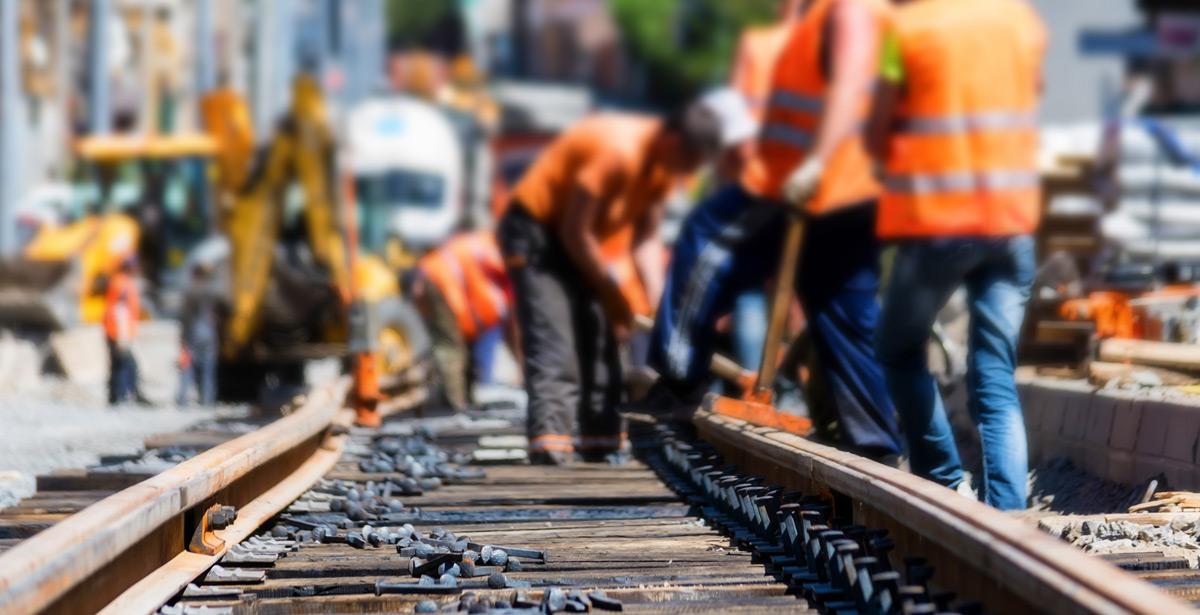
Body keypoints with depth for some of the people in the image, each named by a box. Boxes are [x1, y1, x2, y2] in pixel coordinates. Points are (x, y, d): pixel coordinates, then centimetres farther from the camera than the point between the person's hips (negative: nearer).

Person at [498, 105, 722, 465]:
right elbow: (575, 231, -26)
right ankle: (549, 446, -26)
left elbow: (645, 237, 0)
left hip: (576, 238, 9)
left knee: (600, 338, 7)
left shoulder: (664, 163, -2)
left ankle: (603, 445, 11)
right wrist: (612, 293, -17)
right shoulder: (618, 151, -30)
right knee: (553, 343, -19)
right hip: (536, 229, -9)